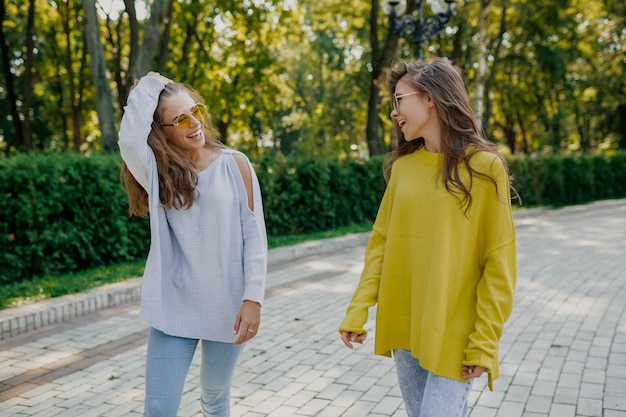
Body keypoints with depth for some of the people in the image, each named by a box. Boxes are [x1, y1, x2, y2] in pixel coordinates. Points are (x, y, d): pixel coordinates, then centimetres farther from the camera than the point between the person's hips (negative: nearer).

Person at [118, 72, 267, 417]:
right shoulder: (157, 172, -3)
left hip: (227, 307, 0)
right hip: (173, 308, 0)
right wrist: (149, 85, -12)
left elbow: (254, 236, -5)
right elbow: (129, 141, -25)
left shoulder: (234, 165, -4)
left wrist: (253, 298, -12)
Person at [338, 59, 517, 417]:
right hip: (403, 327, 5)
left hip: (454, 333, -4)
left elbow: (498, 263, -8)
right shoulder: (402, 167, 5)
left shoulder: (484, 168, -8)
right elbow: (381, 243, 5)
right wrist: (358, 311, -3)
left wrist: (485, 342, -11)